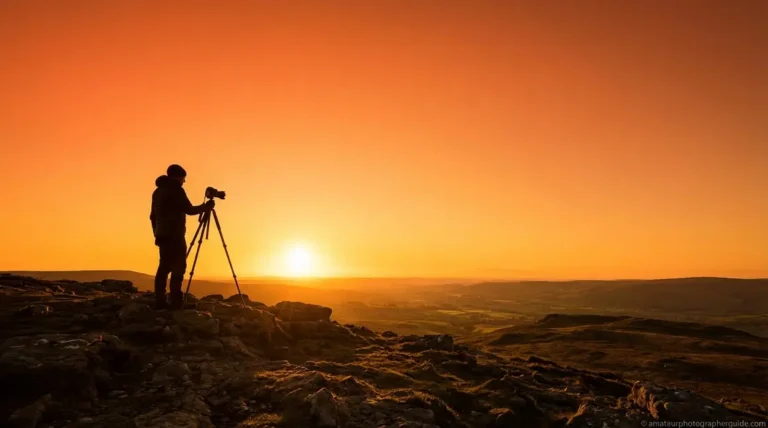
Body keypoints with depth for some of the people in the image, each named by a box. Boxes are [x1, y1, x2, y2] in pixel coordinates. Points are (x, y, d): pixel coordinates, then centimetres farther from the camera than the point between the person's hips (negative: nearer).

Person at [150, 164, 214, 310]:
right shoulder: (175, 189, -6)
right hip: (174, 235, -9)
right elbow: (189, 210, -10)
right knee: (178, 268, -10)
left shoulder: (158, 191, 19)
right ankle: (176, 302, -15)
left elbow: (153, 216, 20)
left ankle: (160, 302, 8)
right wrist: (205, 207, 5)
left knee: (164, 267, 9)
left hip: (162, 234, 9)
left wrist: (156, 234, 23)